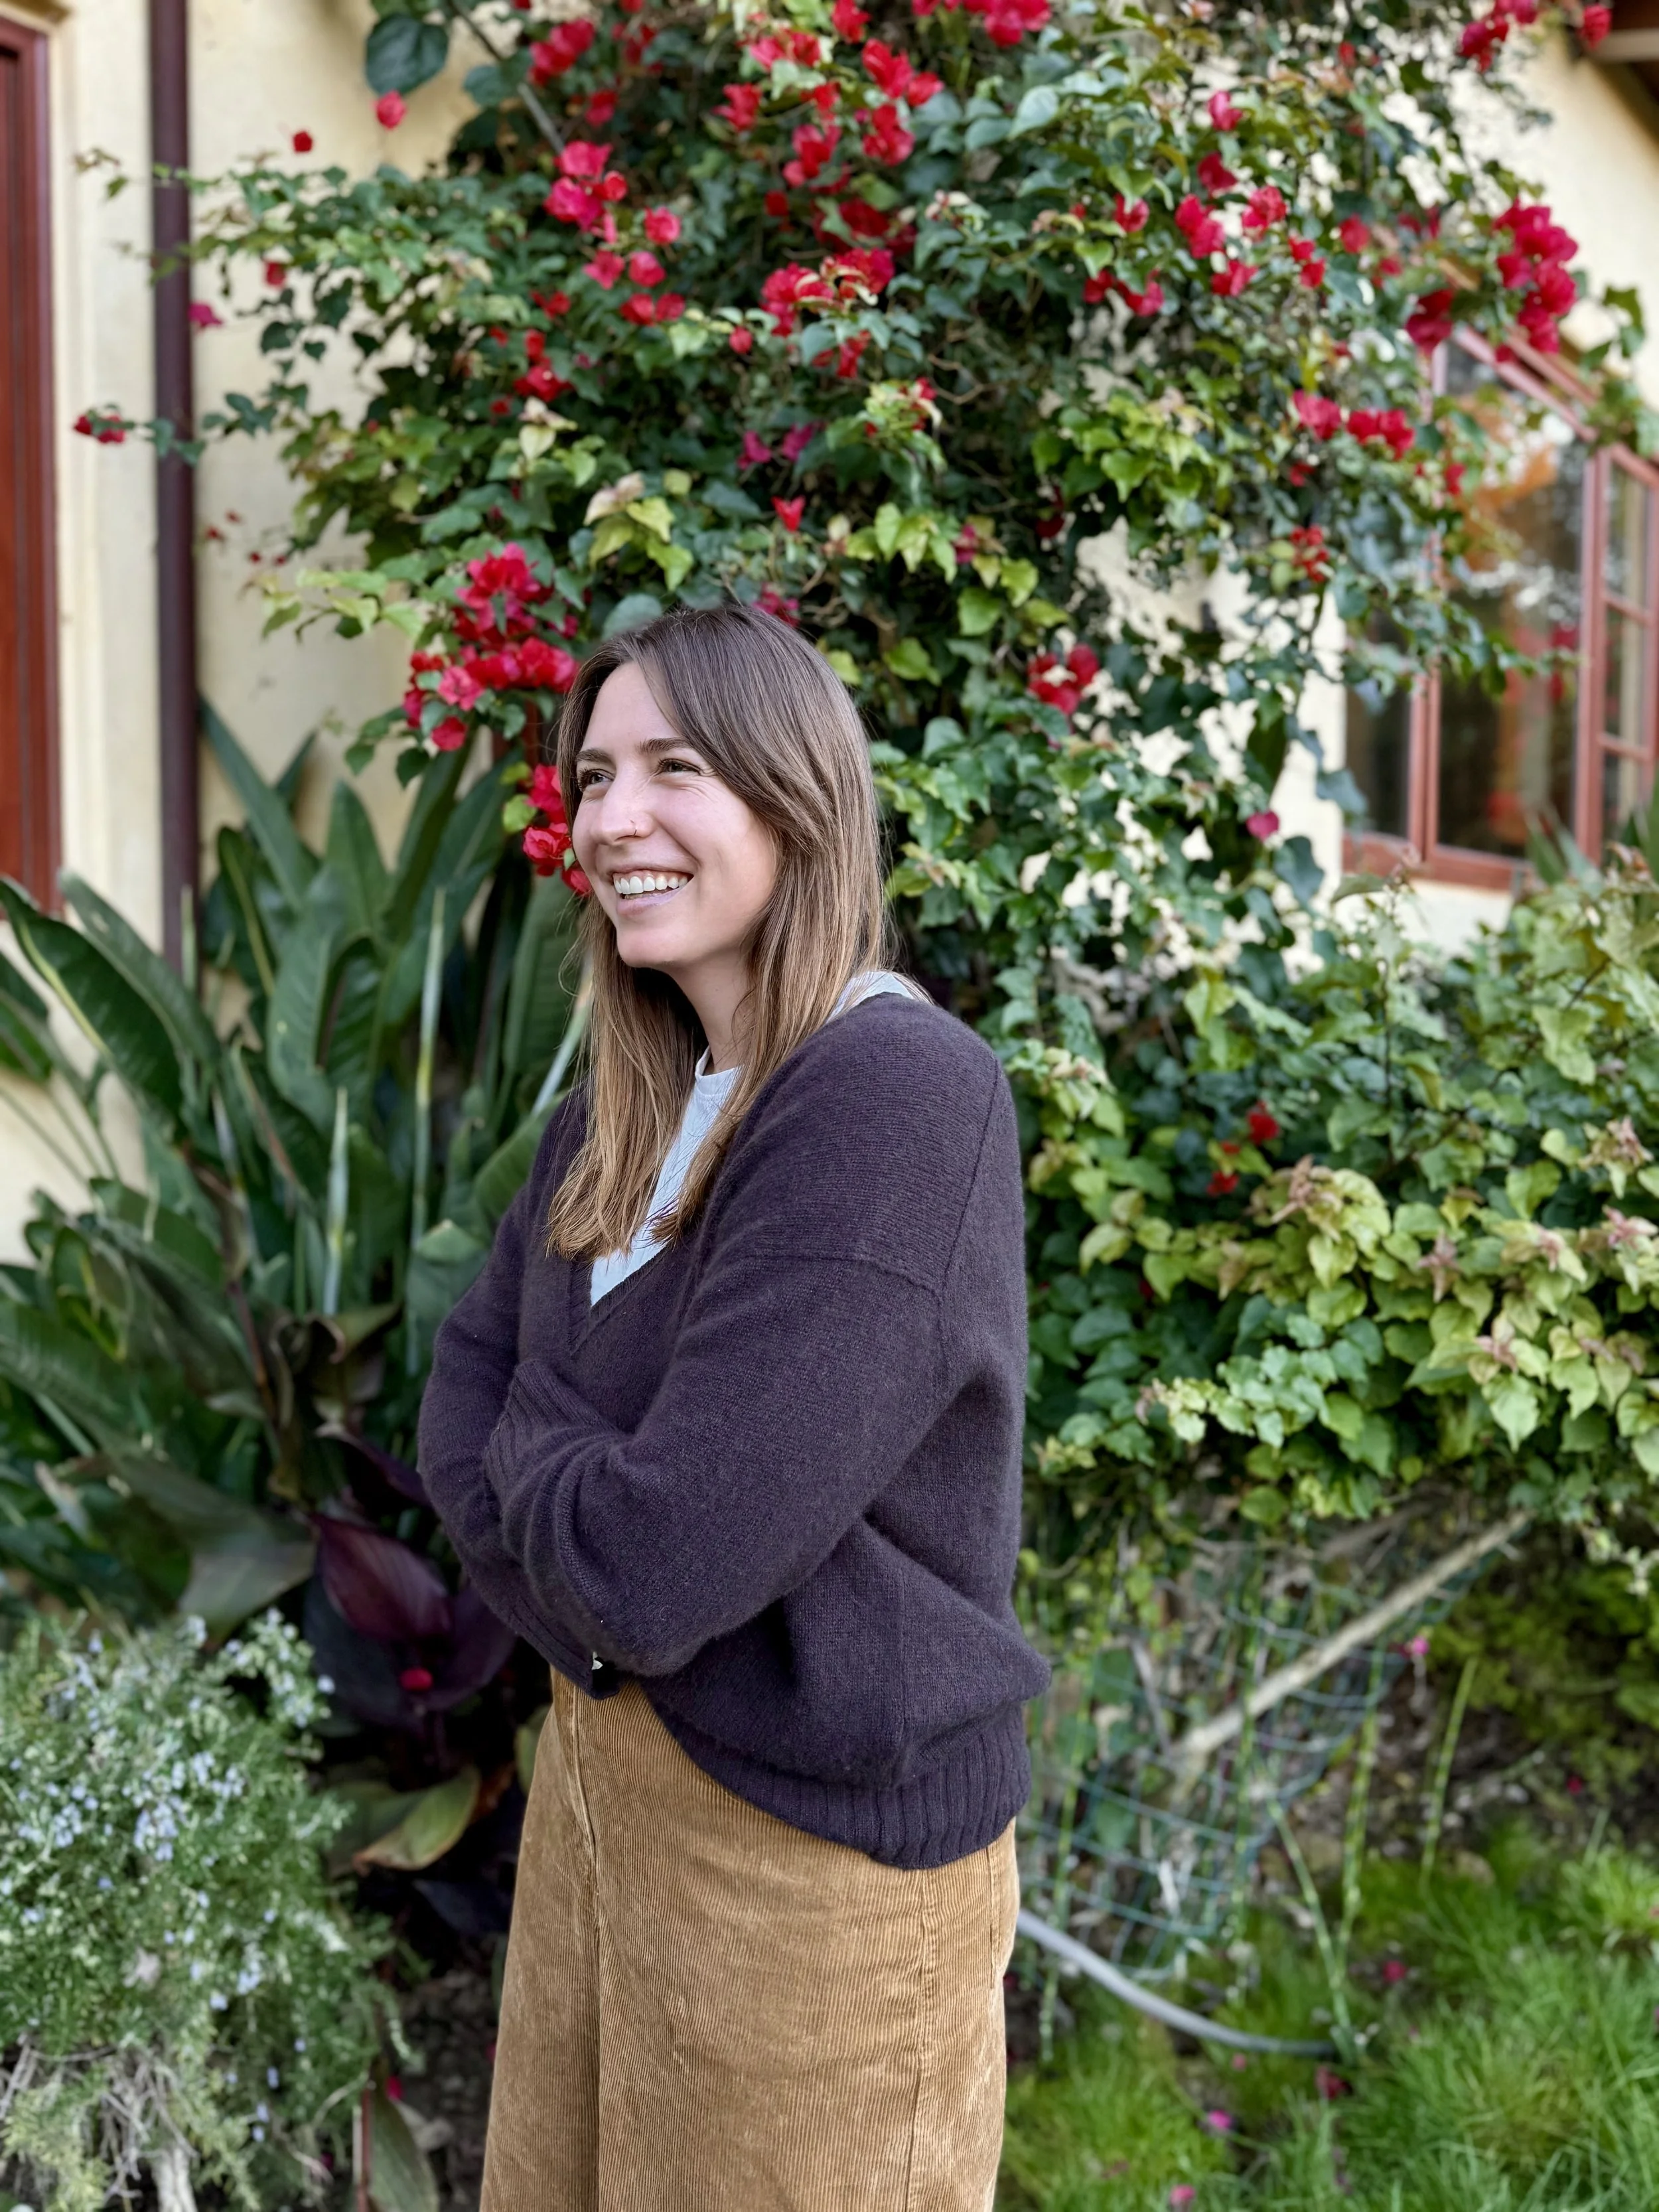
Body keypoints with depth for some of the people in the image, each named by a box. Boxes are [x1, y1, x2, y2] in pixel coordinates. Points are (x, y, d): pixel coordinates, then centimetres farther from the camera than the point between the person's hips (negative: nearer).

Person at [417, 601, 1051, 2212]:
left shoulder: (895, 1102, -24)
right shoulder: (635, 1100, 5)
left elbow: (651, 1565, -28)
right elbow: (462, 1408, 6)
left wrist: (530, 1446, -8)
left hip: (816, 1849, -8)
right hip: (597, 1772, 8)